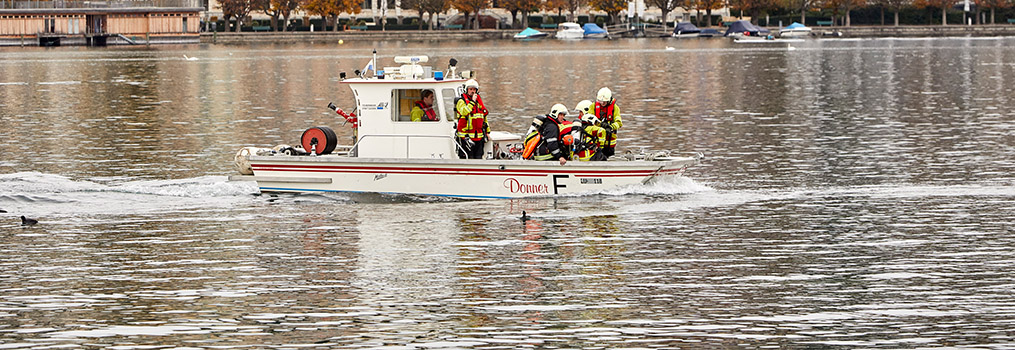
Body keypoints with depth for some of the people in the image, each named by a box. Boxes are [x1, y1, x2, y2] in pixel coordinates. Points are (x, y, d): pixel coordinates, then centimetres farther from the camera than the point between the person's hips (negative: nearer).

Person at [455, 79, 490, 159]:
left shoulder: (479, 101, 17)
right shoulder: (461, 101, -4)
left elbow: (484, 117, 25)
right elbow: (464, 112, -25)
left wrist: (487, 131, 23)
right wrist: (472, 102, -21)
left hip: (479, 137, 6)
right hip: (467, 137, -6)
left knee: (478, 158, 7)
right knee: (468, 159, -9)